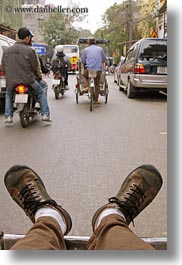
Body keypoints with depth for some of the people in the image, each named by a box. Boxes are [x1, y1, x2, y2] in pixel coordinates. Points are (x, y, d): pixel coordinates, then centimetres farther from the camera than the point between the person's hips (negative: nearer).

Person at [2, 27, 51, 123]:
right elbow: (35, 66, -5)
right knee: (41, 92, 18)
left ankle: (8, 116, 22)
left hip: (11, 80, 4)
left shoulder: (7, 50, 5)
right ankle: (45, 114, 13)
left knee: (8, 95, 31)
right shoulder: (30, 50, -8)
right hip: (27, 79, -3)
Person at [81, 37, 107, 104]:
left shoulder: (85, 49, 7)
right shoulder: (100, 49, 10)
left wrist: (84, 67, 27)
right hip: (98, 70, 1)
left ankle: (86, 87, 6)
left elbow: (83, 61, 9)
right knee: (97, 85, 11)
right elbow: (104, 59, 16)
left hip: (88, 69, -1)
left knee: (83, 75, 29)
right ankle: (96, 100, 13)